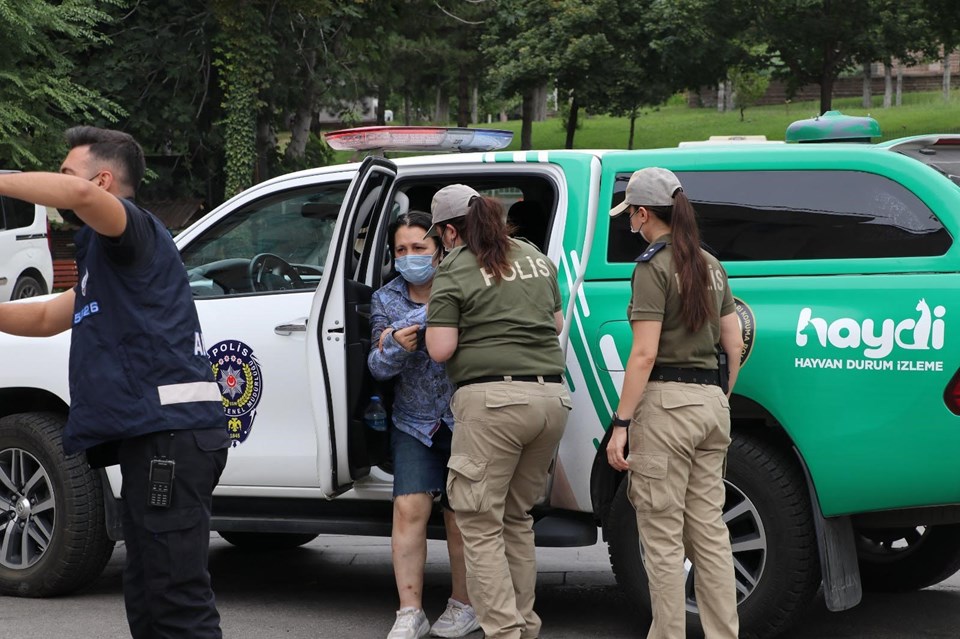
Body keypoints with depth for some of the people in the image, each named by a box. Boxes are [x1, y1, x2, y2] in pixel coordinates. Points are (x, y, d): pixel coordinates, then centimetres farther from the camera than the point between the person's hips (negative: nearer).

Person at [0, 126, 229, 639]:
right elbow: (45, 317, 37)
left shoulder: (134, 232, -4)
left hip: (170, 433, -11)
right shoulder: (103, 257, 27)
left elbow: (79, 194, -27)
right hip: (149, 439, 11)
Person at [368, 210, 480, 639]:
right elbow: (377, 367, 0)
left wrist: (431, 327, -27)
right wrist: (393, 348, -24)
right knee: (409, 509, -8)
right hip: (415, 423, 3)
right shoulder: (385, 299, 5)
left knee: (461, 515, 0)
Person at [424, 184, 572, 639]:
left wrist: (435, 323, 11)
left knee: (481, 524, 0)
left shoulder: (454, 272, -4)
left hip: (492, 400, -7)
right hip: (550, 396, 7)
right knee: (517, 517, 19)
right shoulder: (537, 259, 16)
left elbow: (440, 350, -9)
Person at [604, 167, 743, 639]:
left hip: (666, 403, -8)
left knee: (663, 536, -1)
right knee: (709, 530, 11)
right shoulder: (710, 266, 13)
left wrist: (620, 423, -17)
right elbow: (734, 344, 14)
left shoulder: (654, 266, -10)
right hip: (711, 403, 8)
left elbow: (644, 353, -17)